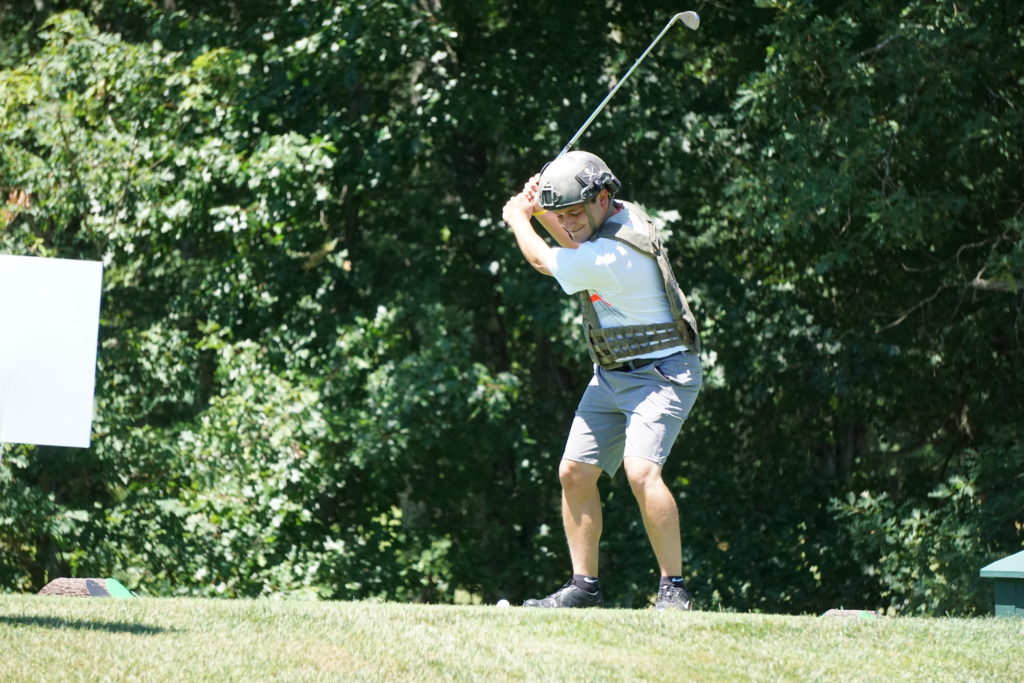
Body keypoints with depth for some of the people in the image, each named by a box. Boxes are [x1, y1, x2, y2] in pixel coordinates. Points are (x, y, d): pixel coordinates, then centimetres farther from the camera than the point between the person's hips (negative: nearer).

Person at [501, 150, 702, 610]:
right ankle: (584, 586, 14)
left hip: (662, 374, -10)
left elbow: (543, 261, -12)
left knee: (641, 470, -27)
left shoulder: (615, 255, -27)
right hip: (612, 376, 10)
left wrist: (517, 218, 7)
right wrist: (541, 213, 9)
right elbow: (578, 246, 27)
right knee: (574, 473, 6)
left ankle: (674, 589, -23)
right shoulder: (622, 216, 3)